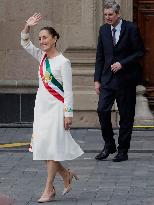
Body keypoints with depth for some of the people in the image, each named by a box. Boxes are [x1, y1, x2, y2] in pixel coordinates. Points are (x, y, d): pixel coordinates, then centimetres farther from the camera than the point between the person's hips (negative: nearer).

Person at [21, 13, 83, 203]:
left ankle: (49, 189, 1)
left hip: (56, 108, -7)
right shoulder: (42, 57, 10)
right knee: (41, 147, 6)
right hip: (41, 106, 7)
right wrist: (27, 27, -4)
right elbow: (25, 44, 12)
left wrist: (68, 113, -15)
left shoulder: (63, 62, -10)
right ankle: (66, 175, 23)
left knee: (51, 147, -4)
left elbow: (68, 90, -11)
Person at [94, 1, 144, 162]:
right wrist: (97, 79, 6)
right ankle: (109, 145, 9)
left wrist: (122, 64, -16)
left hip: (126, 79, -4)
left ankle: (123, 150, 12)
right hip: (108, 79, 4)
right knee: (102, 110, -7)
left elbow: (140, 52, -6)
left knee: (126, 116, 3)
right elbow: (100, 56, 11)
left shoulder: (131, 28, -7)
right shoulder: (103, 30, 8)